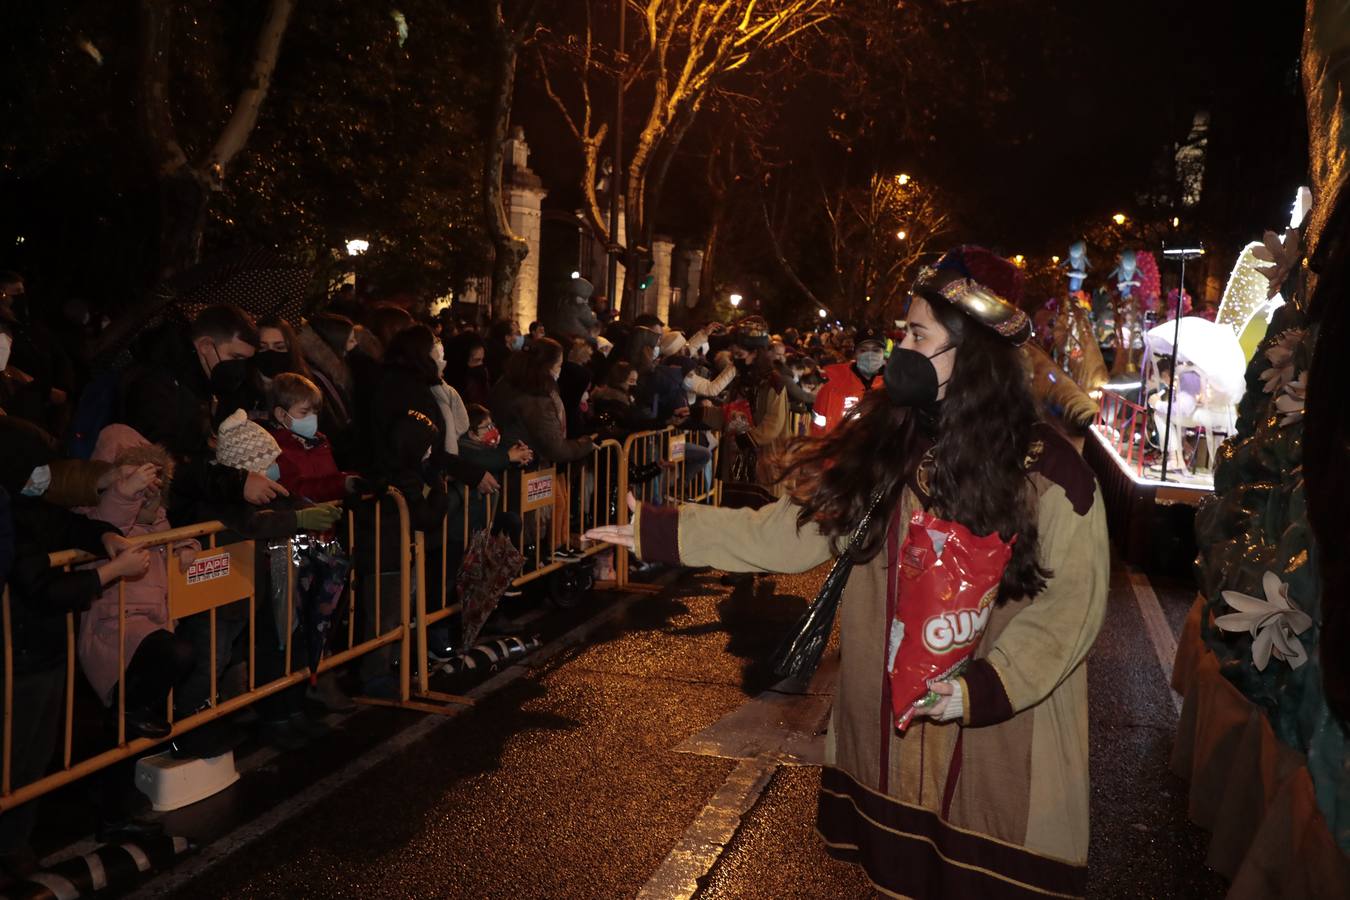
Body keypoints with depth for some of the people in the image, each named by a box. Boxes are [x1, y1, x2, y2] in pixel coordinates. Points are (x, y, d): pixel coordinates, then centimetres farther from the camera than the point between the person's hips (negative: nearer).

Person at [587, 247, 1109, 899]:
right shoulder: (883, 450, -2)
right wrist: (657, 533, -6)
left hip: (995, 741, -3)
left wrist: (984, 687, -24)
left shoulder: (1050, 474, -13)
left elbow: (1071, 600, -11)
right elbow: (787, 531, -2)